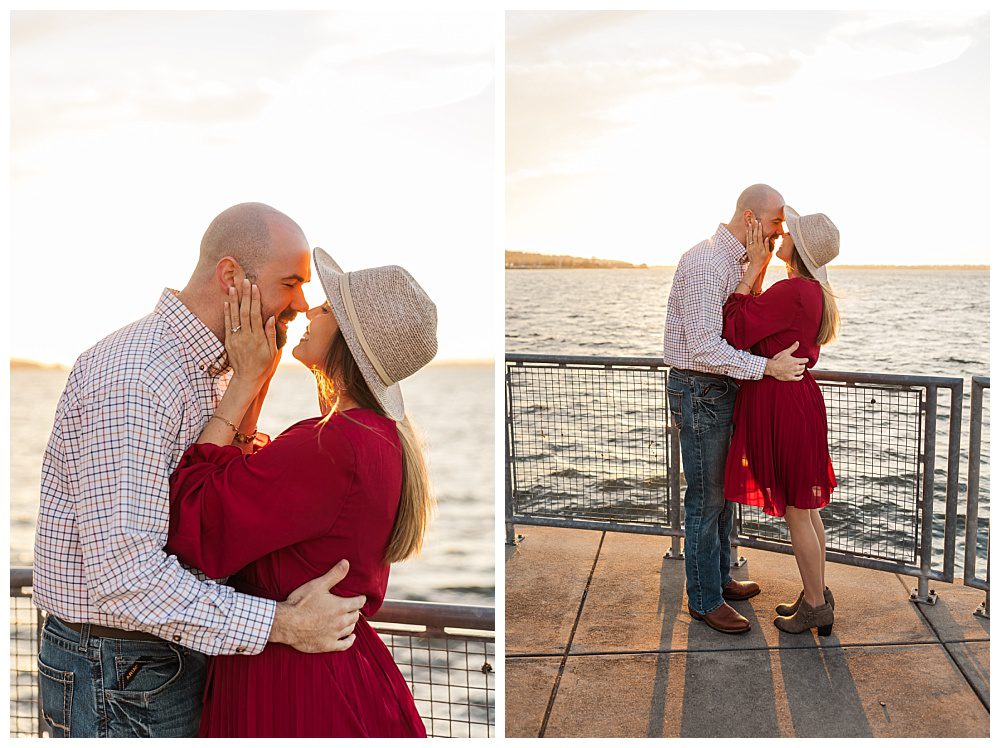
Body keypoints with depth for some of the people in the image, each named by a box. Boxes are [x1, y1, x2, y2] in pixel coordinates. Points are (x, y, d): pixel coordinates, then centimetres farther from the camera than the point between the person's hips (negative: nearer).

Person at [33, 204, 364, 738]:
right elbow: (124, 574, -30)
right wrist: (279, 624, -27)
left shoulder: (213, 370, 8)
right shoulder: (133, 379, -25)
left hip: (181, 652, 9)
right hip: (117, 678, -9)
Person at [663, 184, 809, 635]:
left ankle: (718, 576, 34)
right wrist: (768, 367, -25)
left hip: (723, 386, 10)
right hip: (699, 390, -10)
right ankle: (703, 599, 12)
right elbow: (704, 347, -27)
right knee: (706, 497, -1)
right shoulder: (706, 262, -21)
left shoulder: (737, 263, 13)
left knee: (722, 490, 19)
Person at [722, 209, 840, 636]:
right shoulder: (816, 292, 9)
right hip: (799, 398, 10)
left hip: (784, 406, -10)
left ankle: (816, 606, 18)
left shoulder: (792, 291, -22)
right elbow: (762, 323, 13)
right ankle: (816, 596, 32)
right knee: (805, 508, 19)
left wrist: (753, 268, -16)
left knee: (796, 512, 4)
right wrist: (760, 272, 9)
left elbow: (734, 331, -21)